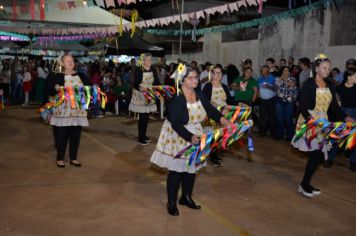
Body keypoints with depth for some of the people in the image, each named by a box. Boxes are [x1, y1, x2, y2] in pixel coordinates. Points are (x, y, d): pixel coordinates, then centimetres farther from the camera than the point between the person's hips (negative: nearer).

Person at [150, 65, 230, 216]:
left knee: (192, 168, 15)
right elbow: (176, 124, -27)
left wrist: (220, 118, -28)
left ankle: (186, 197, 35)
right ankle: (171, 202, 18)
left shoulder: (199, 94, -2)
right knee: (176, 170, 1)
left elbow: (209, 108, -9)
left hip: (195, 136, 6)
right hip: (177, 137, -6)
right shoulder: (176, 98, -23)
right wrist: (190, 137, -37)